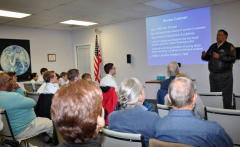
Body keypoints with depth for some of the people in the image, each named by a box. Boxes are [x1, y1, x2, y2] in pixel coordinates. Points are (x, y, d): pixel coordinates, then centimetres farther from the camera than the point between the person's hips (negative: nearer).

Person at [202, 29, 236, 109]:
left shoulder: (229, 46, -1)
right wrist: (204, 55, -4)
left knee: (226, 96, -5)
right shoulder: (213, 46, 16)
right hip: (213, 75, 6)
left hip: (225, 76, -5)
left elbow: (232, 59, -14)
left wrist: (219, 57, -21)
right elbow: (207, 58, 19)